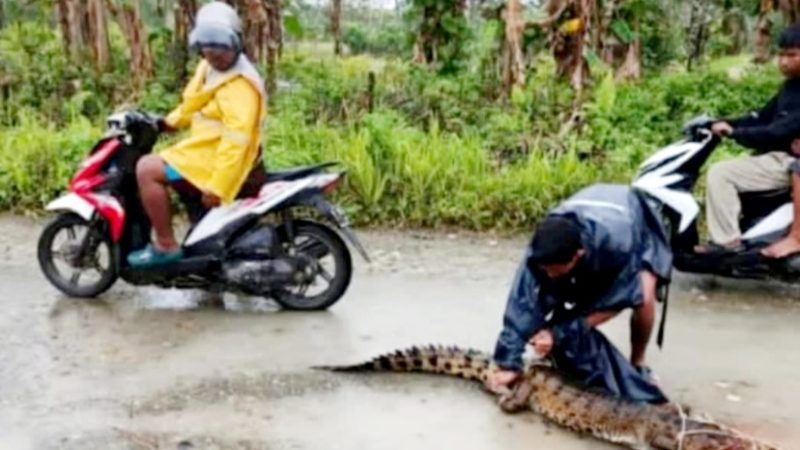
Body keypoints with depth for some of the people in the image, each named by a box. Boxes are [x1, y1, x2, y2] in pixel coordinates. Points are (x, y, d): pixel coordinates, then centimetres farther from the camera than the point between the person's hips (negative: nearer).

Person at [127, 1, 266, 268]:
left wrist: (217, 186, -33)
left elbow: (237, 139, -30)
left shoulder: (240, 85, -23)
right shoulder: (208, 67, 8)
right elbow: (193, 104, 26)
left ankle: (166, 245, -10)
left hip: (218, 159, -11)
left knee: (147, 169, -19)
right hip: (206, 147, 11)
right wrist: (167, 123, 15)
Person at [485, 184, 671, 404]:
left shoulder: (617, 244, -47)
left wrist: (560, 332, -36)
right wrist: (509, 363, -37)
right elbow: (524, 302, -35)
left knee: (644, 299, -27)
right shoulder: (544, 245, -37)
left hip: (638, 225, -3)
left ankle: (637, 365, -1)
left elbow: (616, 301, -33)